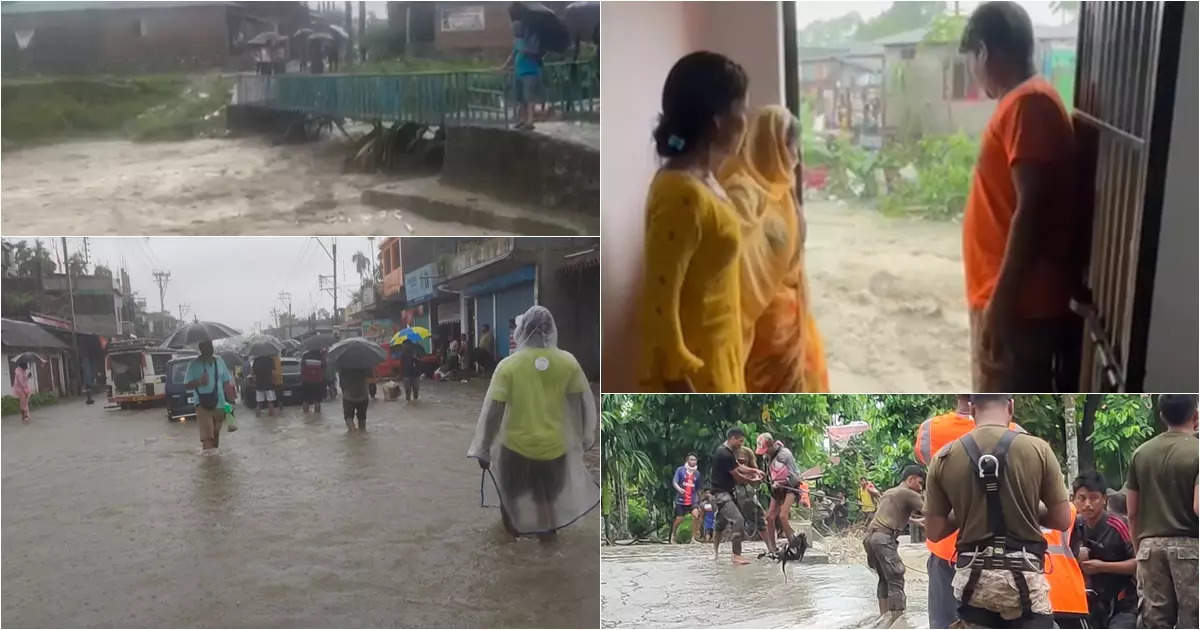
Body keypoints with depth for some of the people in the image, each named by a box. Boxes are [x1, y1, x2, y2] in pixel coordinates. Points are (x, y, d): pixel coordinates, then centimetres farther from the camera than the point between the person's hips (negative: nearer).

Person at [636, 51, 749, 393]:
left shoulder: (701, 180, 7)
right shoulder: (683, 195, -24)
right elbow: (659, 303, -25)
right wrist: (681, 383, -22)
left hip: (714, 357, 10)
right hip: (690, 369, -10)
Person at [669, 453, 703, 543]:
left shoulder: (697, 473, 8)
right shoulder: (680, 470, -3)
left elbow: (698, 489, 15)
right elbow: (674, 482, -10)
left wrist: (699, 503, 17)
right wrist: (679, 489, -32)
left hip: (692, 500, 2)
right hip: (681, 500, -2)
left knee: (696, 515, -20)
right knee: (679, 519, 3)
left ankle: (693, 537, -11)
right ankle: (672, 535, 29)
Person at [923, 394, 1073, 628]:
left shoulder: (944, 457, -1)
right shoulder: (1037, 449, -5)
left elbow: (934, 531, 4)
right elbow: (1063, 520, 0)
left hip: (973, 578, 2)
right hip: (1024, 577, -2)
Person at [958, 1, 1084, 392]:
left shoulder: (1029, 104, -16)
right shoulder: (1023, 102, 15)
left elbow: (1031, 211, -23)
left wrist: (1001, 302, -22)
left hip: (1019, 301, -10)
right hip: (1012, 296, 10)